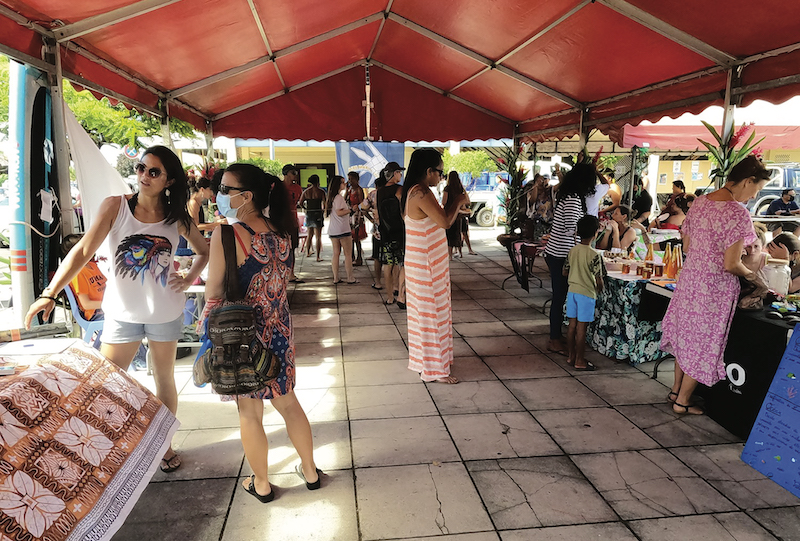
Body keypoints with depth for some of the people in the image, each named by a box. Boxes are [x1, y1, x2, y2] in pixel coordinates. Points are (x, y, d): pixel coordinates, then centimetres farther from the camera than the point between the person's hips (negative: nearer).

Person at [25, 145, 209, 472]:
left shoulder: (178, 218, -3)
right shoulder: (116, 206, -8)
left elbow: (204, 252, 13)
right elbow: (83, 251, -15)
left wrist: (189, 280, -4)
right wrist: (50, 293, -24)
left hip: (165, 313, 1)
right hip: (122, 312, -1)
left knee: (164, 380, 14)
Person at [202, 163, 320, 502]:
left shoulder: (226, 235, -20)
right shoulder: (281, 233, -2)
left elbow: (214, 296, -15)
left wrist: (205, 322, 2)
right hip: (280, 331, 6)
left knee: (250, 413, 13)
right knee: (287, 402, 21)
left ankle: (261, 485, 32)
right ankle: (310, 471, 36)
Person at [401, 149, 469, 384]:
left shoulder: (415, 191, 10)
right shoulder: (421, 193, -22)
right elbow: (445, 222, -25)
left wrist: (455, 208, 12)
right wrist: (458, 202, -10)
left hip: (422, 262, 10)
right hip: (427, 264, -10)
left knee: (423, 311, 18)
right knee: (432, 312, 0)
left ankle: (423, 360, 31)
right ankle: (434, 369, 12)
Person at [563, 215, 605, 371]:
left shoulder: (572, 251, 1)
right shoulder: (595, 255, -17)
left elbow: (565, 272, 10)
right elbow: (599, 280, -14)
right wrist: (599, 289, 6)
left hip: (572, 291, 6)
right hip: (587, 293, -6)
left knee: (572, 325, 13)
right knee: (581, 328, 1)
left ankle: (571, 357, 22)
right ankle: (579, 361, 10)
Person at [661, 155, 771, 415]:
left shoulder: (699, 203, 3)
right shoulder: (738, 214, -20)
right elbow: (730, 265, -20)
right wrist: (750, 274, 1)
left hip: (689, 278, 7)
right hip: (715, 287, -7)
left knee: (685, 336, 20)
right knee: (703, 344, 8)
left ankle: (676, 390, 33)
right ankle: (682, 401, 20)